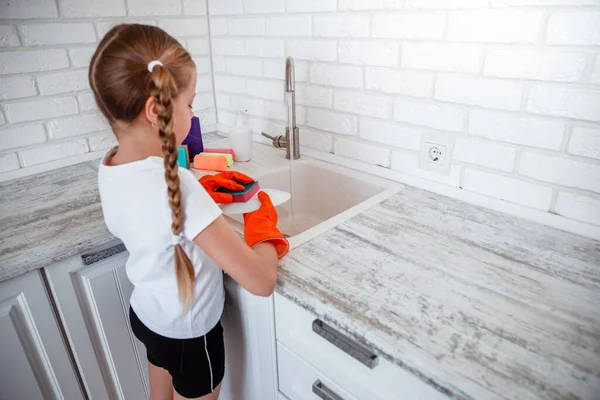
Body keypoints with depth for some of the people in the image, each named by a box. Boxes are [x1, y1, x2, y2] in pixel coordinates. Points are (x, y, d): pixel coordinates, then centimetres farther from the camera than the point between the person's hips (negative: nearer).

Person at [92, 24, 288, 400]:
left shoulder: (110, 168, -12)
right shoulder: (175, 186, -37)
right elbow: (261, 281, -36)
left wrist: (202, 190, -2)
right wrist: (263, 222, -19)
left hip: (147, 314, 7)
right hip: (189, 332, -6)